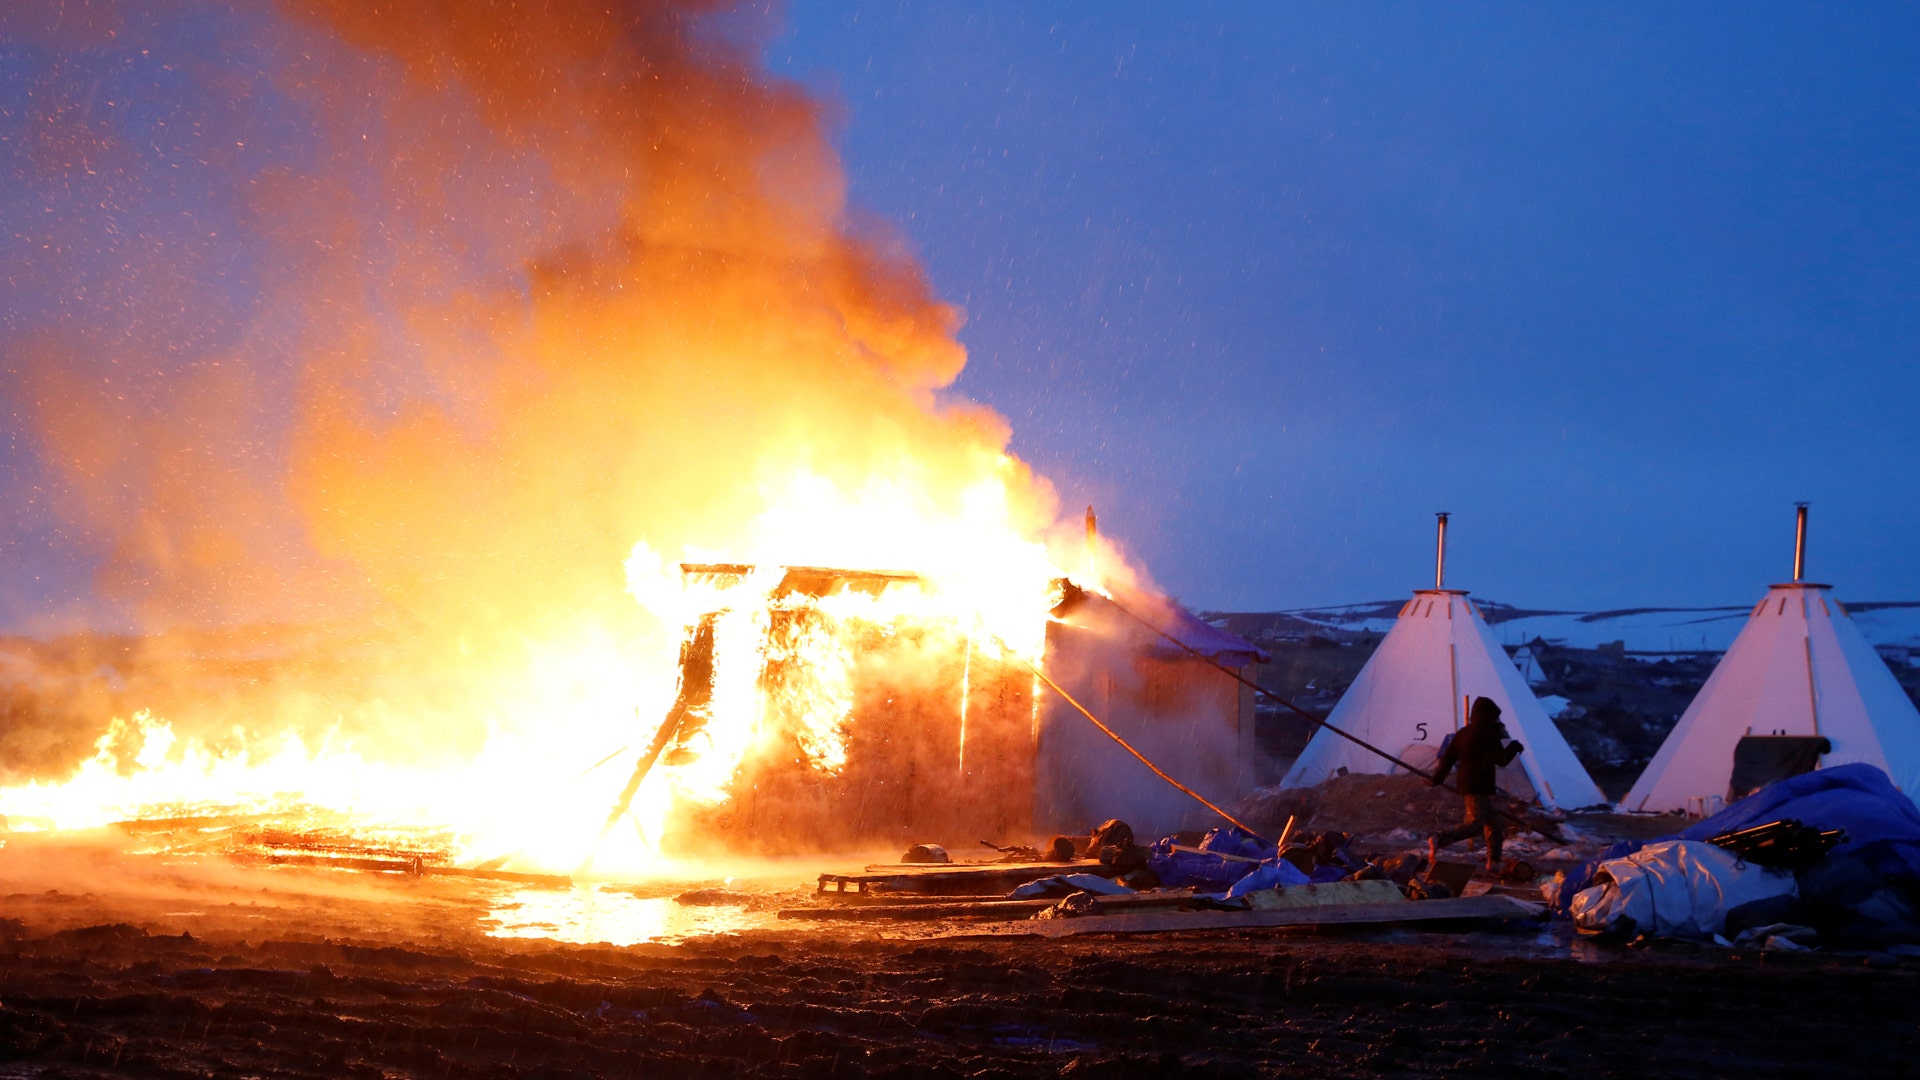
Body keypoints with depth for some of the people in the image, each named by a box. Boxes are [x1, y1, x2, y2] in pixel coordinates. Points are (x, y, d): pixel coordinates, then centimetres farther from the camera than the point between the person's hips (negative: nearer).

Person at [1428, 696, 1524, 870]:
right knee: (1475, 823, -12)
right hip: (1478, 788, -9)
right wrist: (1515, 747, 6)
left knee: (1493, 822, 15)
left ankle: (1494, 861, 16)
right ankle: (1440, 840, -25)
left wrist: (1437, 778, 20)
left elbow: (1448, 756, 13)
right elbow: (1501, 760, -10)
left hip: (1465, 785, 9)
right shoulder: (1488, 735, -11)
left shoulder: (1463, 733, 12)